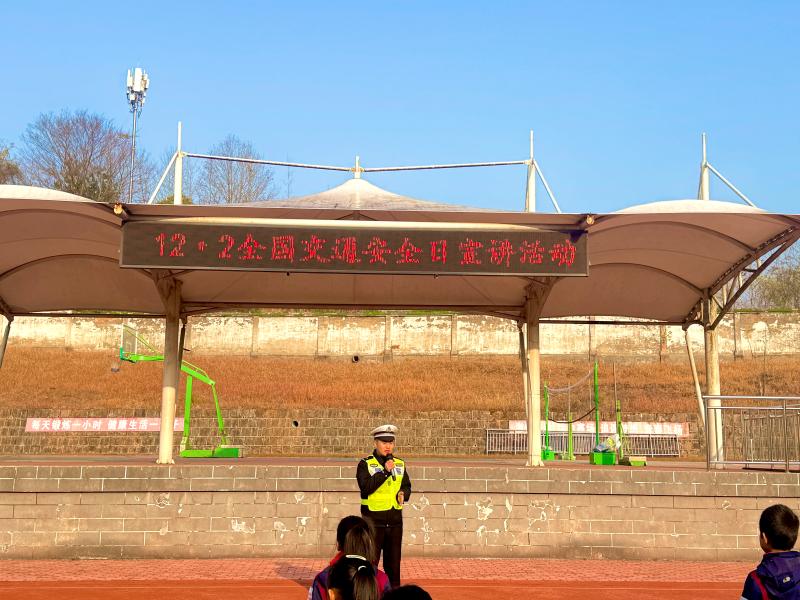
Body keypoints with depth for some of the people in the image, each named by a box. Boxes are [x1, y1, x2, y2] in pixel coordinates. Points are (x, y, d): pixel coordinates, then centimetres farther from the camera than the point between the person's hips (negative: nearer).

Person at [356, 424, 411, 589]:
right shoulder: (365, 464, -5)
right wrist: (385, 471, -23)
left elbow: (407, 486, 16)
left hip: (395, 520, 4)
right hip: (373, 520, -4)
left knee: (393, 560, 11)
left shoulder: (400, 464, 10)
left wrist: (403, 494, -7)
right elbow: (366, 487, -18)